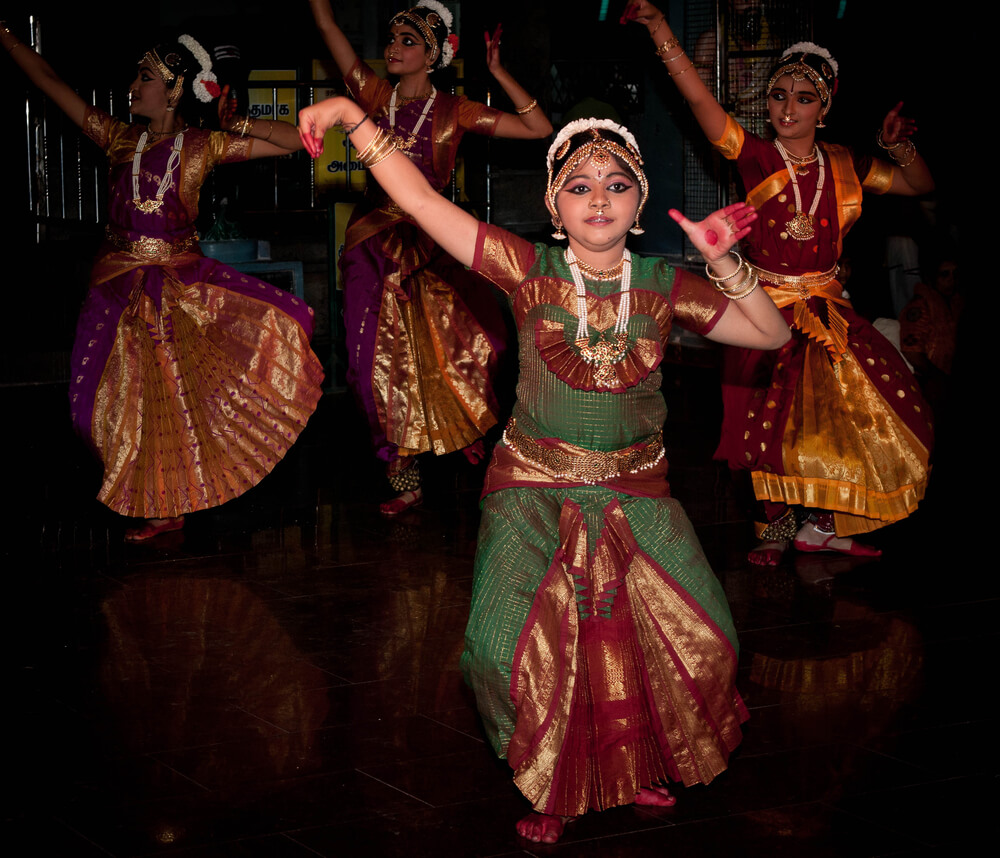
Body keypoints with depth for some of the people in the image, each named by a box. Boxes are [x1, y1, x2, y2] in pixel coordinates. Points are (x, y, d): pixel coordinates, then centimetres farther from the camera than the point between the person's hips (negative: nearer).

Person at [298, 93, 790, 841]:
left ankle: (636, 766, 21)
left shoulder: (664, 287, 0)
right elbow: (422, 201, -10)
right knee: (520, 644, -16)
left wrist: (724, 261, -9)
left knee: (690, 637, -9)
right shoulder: (530, 271, -6)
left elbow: (773, 335, 5)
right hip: (535, 487, -2)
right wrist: (354, 116, -16)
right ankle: (552, 788, 11)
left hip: (635, 492, 2)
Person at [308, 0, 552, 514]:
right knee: (388, 360, 1)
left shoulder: (454, 112, 3)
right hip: (375, 245, 2)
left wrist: (497, 72, -6)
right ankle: (404, 482, 10)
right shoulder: (375, 96, 6)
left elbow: (539, 128, -2)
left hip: (430, 239, -2)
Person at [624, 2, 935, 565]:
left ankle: (819, 525, 21)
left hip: (827, 312, 3)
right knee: (774, 425, -4)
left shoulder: (844, 167, 3)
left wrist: (900, 146, -6)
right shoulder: (756, 158, -8)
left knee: (842, 421, 2)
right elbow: (698, 96, -19)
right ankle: (777, 525, 20)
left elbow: (921, 186, 14)